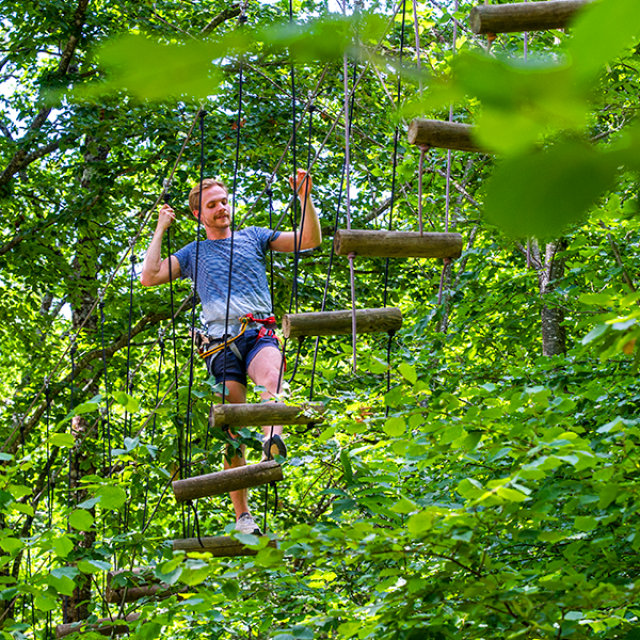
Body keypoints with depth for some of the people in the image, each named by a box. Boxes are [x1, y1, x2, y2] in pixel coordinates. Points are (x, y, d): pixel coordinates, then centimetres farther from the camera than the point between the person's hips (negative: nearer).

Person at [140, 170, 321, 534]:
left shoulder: (253, 237, 21)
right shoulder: (194, 254, 22)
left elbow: (310, 240, 15)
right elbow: (149, 278, 11)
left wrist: (305, 198, 2)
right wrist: (161, 229, 15)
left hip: (260, 334, -1)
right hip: (221, 345, 1)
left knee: (272, 375, -38)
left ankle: (274, 441, -64)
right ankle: (243, 516, 0)